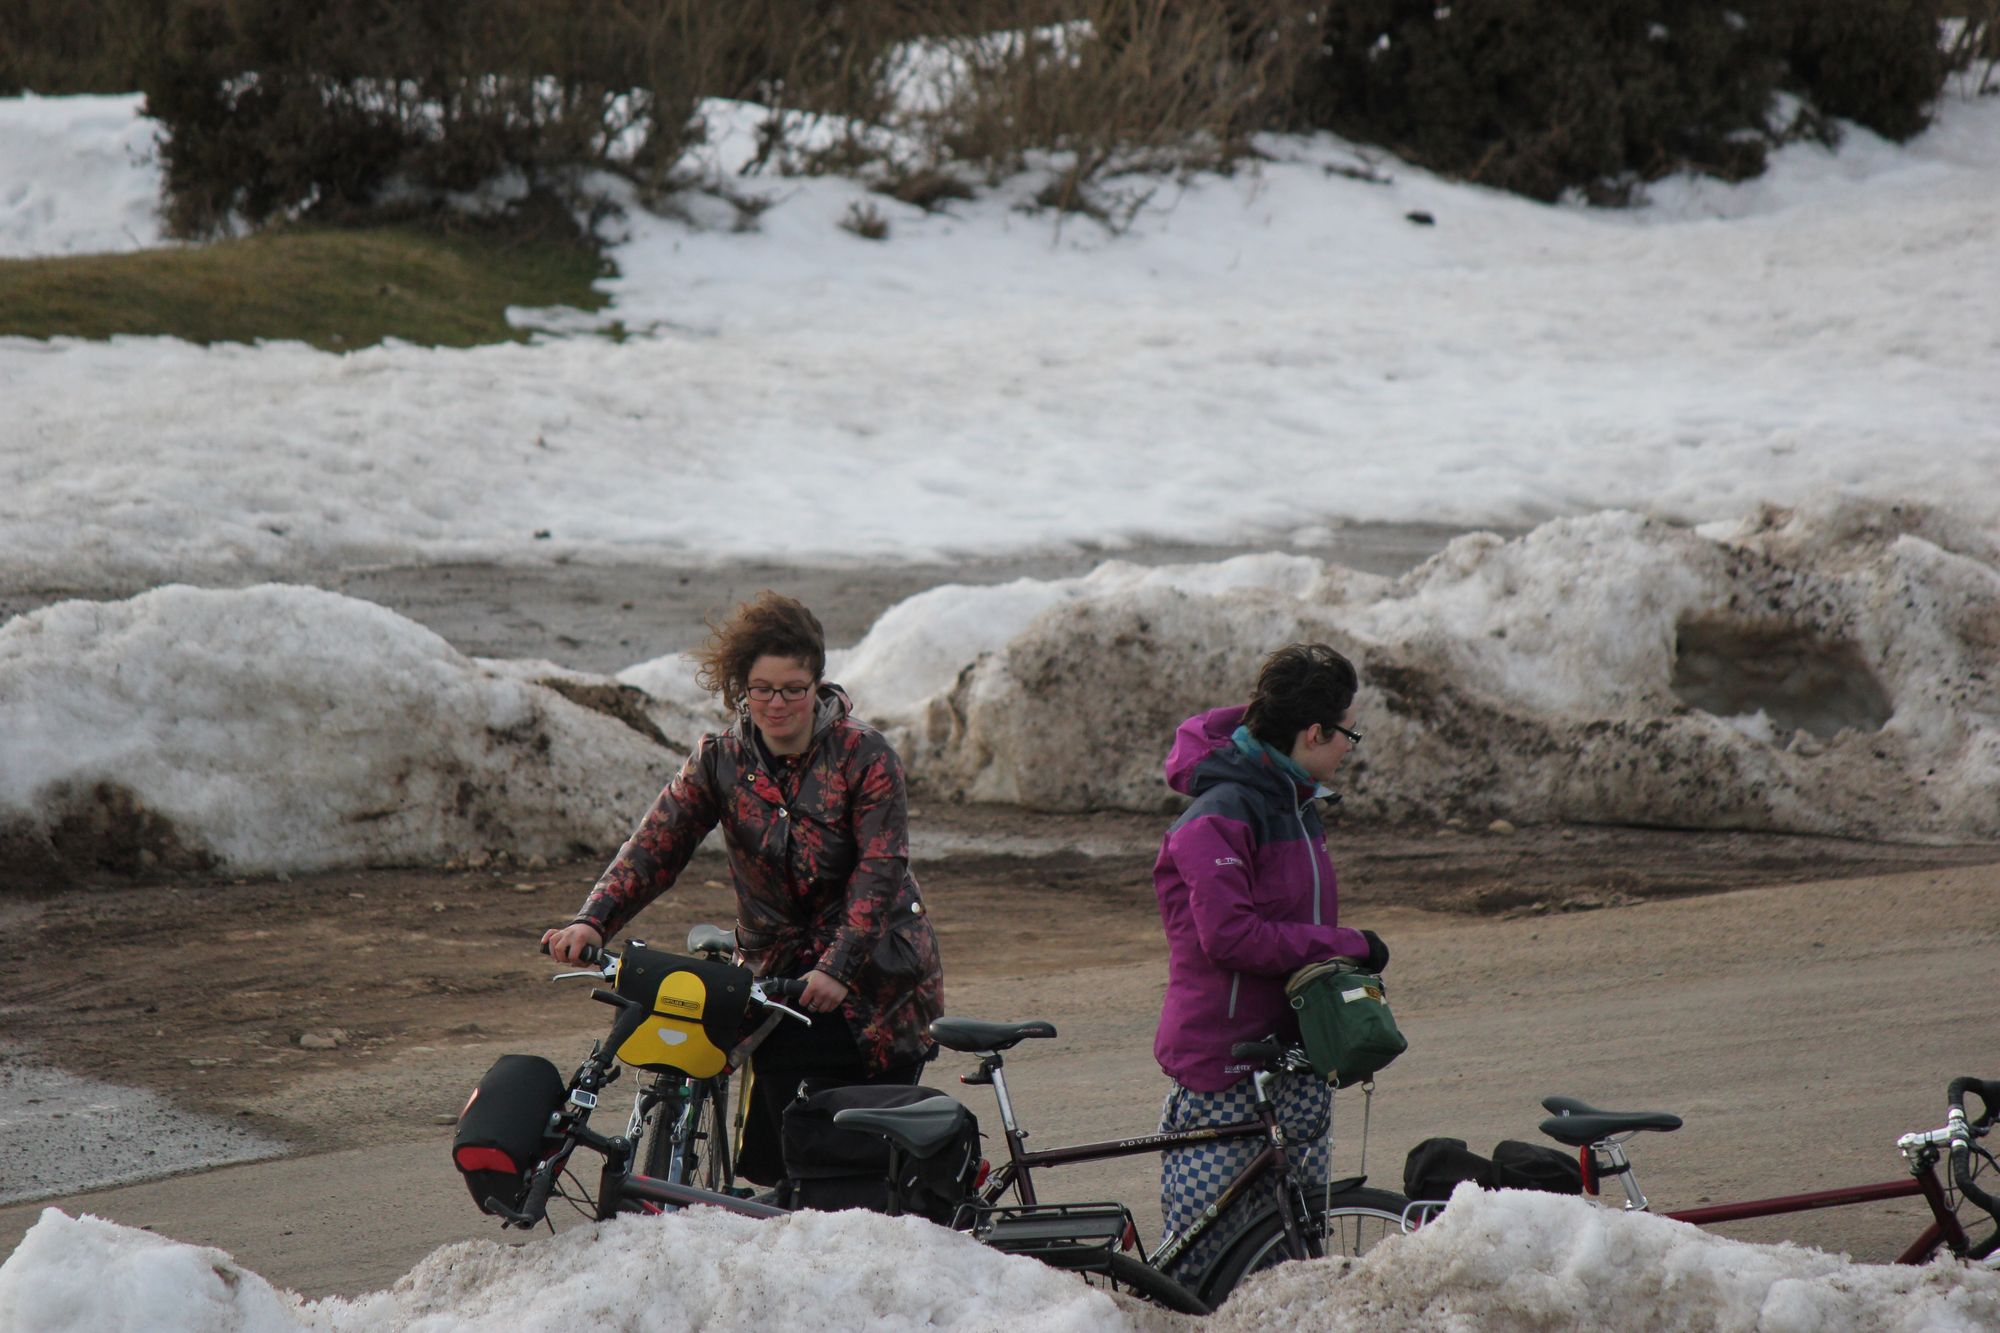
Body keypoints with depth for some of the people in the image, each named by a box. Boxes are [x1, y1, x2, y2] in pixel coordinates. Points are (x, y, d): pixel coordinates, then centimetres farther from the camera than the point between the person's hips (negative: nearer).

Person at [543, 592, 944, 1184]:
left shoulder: (863, 755, -10)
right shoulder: (720, 760, 0)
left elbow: (880, 868, -18)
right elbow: (656, 844, -7)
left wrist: (838, 966, -31)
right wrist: (592, 920, -24)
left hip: (871, 965, -3)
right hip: (777, 968, 3)